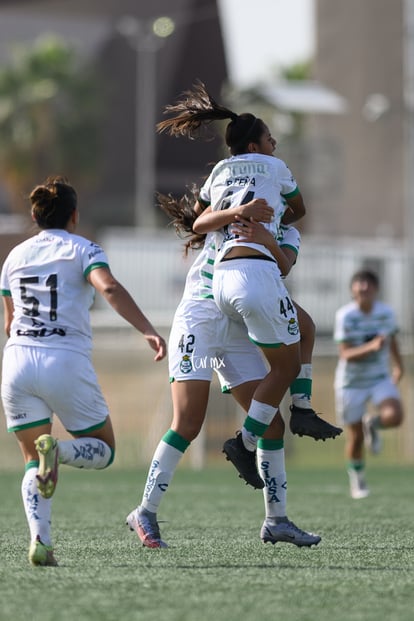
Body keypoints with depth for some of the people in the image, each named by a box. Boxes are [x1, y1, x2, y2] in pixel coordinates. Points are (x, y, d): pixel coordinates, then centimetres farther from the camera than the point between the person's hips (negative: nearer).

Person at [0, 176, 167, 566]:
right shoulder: (82, 250, 5)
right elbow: (109, 288, -16)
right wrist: (147, 331, -24)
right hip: (67, 362, -4)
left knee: (33, 462, 13)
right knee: (103, 451, 13)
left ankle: (39, 540, -12)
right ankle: (57, 449, -22)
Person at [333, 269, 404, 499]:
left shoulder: (386, 312, -7)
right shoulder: (345, 315, -17)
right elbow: (346, 354, -23)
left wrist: (399, 366, 23)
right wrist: (371, 347, -38)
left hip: (380, 378, 2)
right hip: (351, 383, -2)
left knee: (394, 416, -26)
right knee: (356, 438, 3)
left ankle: (373, 424, 11)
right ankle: (357, 479, 31)